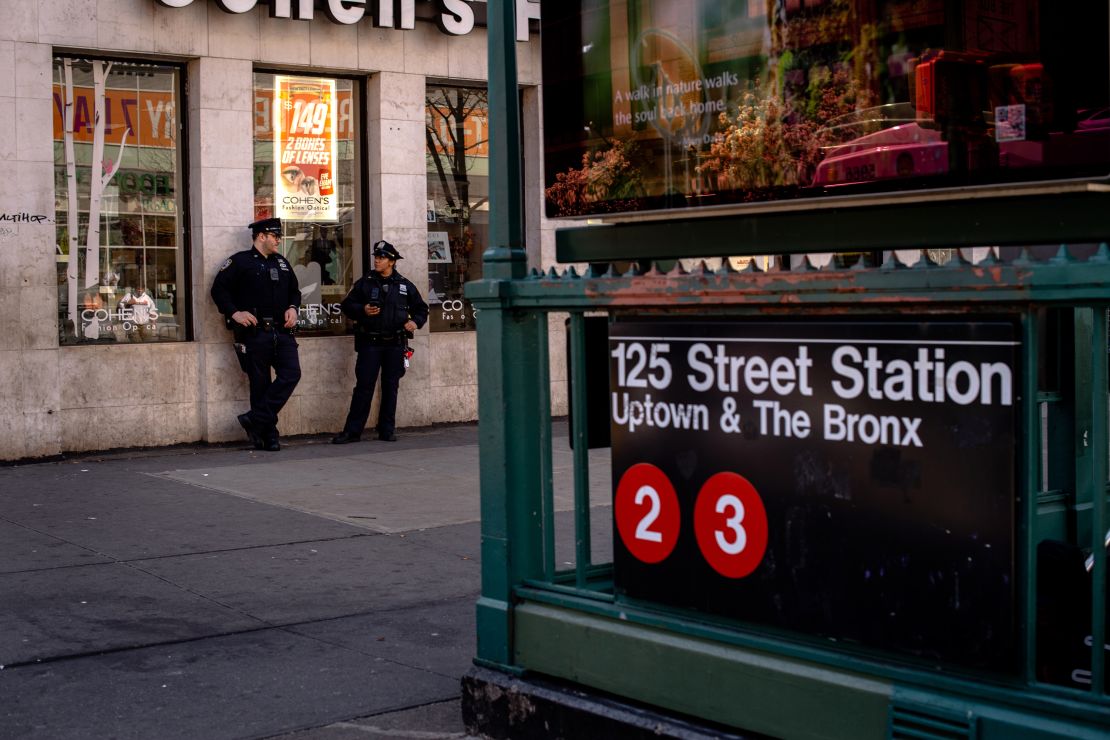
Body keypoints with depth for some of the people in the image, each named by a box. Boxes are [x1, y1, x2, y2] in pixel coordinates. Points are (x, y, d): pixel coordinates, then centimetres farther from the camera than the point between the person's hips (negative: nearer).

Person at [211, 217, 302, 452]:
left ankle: (255, 419, -6)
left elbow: (294, 290, 28)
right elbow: (219, 289, -4)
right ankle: (268, 435, 8)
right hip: (254, 333, -5)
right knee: (260, 384, 0)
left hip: (282, 332, 5)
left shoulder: (282, 263, 18)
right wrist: (234, 313, -15)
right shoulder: (240, 261, 0)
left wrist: (292, 308, 8)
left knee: (291, 373, -11)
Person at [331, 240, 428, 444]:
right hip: (370, 342, -2)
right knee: (364, 386, -5)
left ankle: (387, 430, 15)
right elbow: (347, 305, 7)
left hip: (395, 344, 2)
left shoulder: (405, 285, 8)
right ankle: (352, 431, -2)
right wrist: (362, 310, -11)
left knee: (390, 387, 7)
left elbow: (421, 308, 17)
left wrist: (415, 322, -2)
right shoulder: (364, 283, 5)